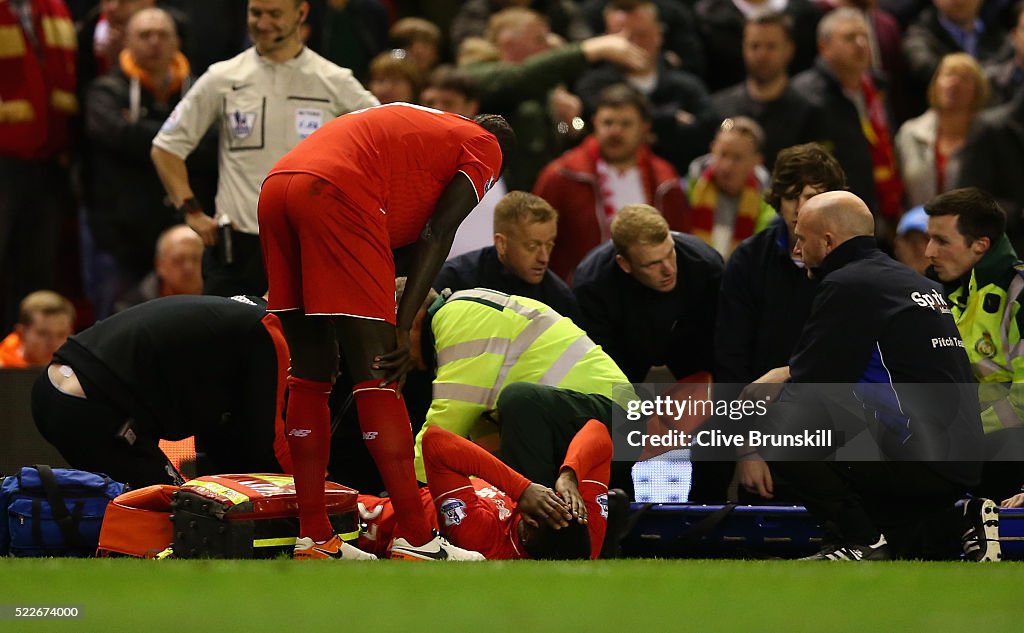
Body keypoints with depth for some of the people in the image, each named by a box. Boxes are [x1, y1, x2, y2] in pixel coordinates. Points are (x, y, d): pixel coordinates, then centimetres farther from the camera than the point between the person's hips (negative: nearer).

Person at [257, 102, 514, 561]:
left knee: (310, 376, 13)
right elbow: (437, 235, 3)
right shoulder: (485, 148, 17)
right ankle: (415, 541, -5)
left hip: (276, 190, 8)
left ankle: (313, 538, 15)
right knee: (377, 376, -5)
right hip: (334, 193, -8)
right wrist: (404, 328, -2)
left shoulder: (420, 124, 38)